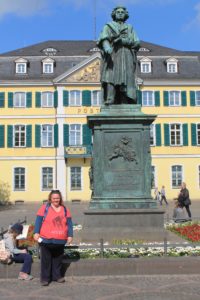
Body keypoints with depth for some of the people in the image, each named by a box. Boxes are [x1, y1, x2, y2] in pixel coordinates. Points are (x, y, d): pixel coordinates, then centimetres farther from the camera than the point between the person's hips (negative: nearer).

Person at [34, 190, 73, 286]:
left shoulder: (65, 209, 9)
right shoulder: (44, 208, -1)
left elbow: (69, 223, 9)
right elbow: (38, 221, -4)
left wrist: (70, 235, 3)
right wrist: (36, 233, -12)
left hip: (60, 241, 3)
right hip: (46, 240, -3)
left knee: (58, 259, 12)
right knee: (46, 259, 2)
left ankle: (57, 276, 24)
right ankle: (45, 278, 10)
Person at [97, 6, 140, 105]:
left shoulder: (130, 28, 23)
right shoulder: (108, 26, 19)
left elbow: (136, 43, 8)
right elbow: (103, 39, -1)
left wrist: (123, 41, -10)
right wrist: (107, 47, -24)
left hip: (126, 57, 2)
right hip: (112, 55, -2)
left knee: (125, 78, -13)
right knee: (110, 76, -20)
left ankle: (125, 102, -21)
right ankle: (109, 102, -30)